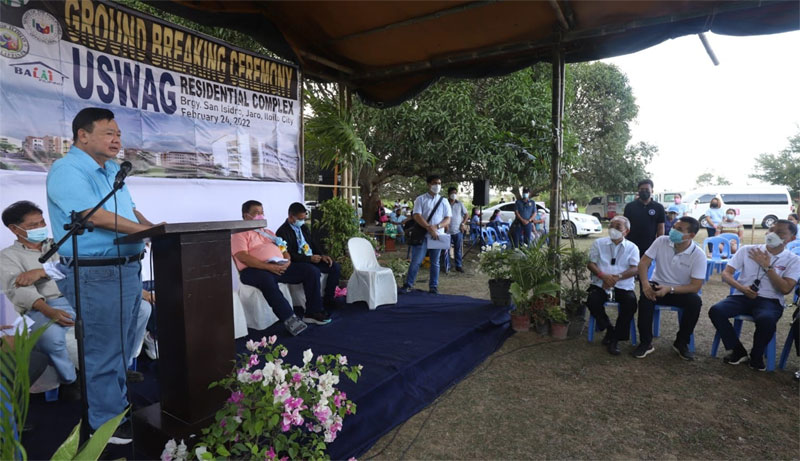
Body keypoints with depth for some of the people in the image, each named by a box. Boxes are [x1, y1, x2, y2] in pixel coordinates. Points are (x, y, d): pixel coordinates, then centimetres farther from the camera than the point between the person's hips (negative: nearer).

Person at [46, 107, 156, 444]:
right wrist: (149, 231, -21)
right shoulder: (66, 170, -12)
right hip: (96, 273, -8)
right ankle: (108, 423, 17)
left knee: (122, 348, 17)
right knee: (104, 350, 2)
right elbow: (96, 217, -22)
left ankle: (121, 407, 32)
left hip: (129, 267, 9)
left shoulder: (113, 170, 15)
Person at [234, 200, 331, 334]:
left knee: (312, 270, -9)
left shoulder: (268, 233, 29)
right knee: (267, 280, -43)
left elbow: (284, 249, 23)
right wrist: (268, 266, -21)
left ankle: (312, 312, -6)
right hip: (255, 269, -7)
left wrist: (287, 261, -2)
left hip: (280, 266, 7)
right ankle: (288, 318, -37)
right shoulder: (240, 234, 5)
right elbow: (243, 257, -12)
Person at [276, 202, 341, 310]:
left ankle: (328, 299, 2)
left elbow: (312, 243, 20)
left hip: (312, 259, 8)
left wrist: (322, 255, 0)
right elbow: (289, 255, -18)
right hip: (297, 263, -8)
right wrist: (310, 258, -24)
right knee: (315, 271, -36)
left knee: (336, 267, -5)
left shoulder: (303, 227, 14)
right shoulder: (282, 232, -11)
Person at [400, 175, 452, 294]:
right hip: (422, 235, -3)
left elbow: (448, 220, 5)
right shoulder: (421, 199, 3)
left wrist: (436, 227, -14)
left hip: (438, 235, 3)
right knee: (416, 261, -4)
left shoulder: (444, 201, 11)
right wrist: (429, 228, -20)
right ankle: (408, 285, 4)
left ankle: (433, 287, 18)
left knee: (435, 262, 9)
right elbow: (417, 216, -9)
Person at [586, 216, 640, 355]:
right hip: (600, 284, 0)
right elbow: (590, 263, 4)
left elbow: (635, 269, -3)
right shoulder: (599, 243, 12)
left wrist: (617, 277, -21)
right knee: (592, 301, -29)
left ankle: (615, 338, -12)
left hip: (623, 286, 0)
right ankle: (609, 328, 0)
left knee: (631, 302, -30)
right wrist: (603, 275, -16)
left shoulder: (632, 247, 10)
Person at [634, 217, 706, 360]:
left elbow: (696, 286, -16)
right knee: (645, 298, -31)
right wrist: (645, 283, -28)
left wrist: (670, 289, -30)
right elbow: (643, 263, -11)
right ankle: (646, 342, -16)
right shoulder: (661, 241, -11)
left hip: (681, 291, 0)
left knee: (695, 302, -31)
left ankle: (681, 343, -8)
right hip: (658, 285, 0)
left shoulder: (698, 255, -15)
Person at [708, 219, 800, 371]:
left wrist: (767, 266, -10)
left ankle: (756, 356, -6)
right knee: (715, 311, -28)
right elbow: (726, 274, 3)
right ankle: (738, 351, -5)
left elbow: (785, 289, -8)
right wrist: (741, 288, -15)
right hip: (742, 296, 2)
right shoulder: (747, 250, 7)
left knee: (766, 319, -37)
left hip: (770, 301, -2)